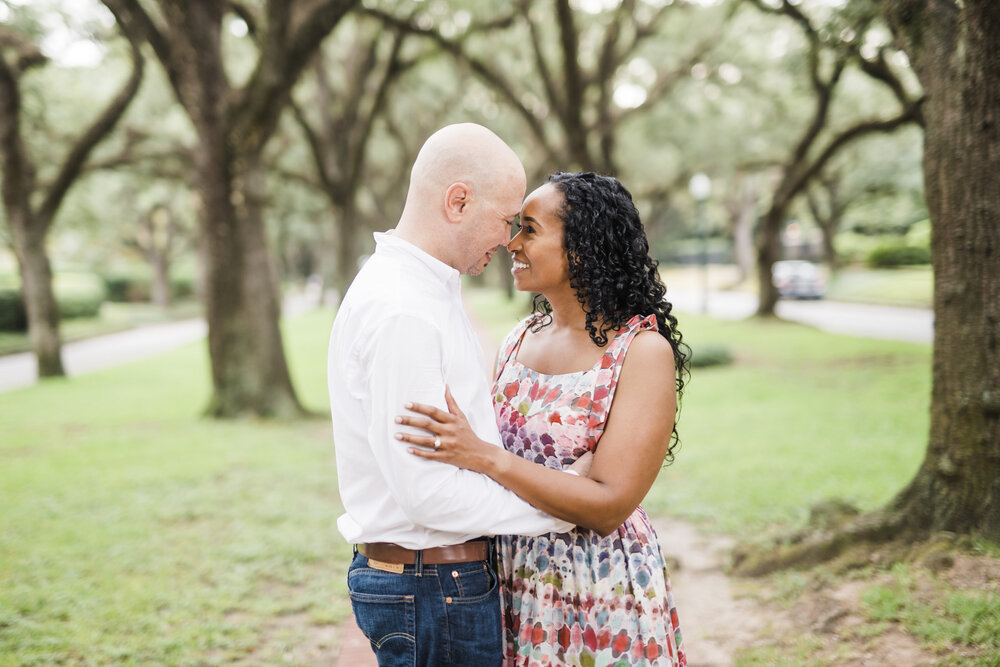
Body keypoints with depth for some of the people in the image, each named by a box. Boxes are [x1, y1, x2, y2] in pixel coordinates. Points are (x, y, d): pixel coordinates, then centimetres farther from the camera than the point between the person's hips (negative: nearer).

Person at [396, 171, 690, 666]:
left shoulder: (643, 351, -15)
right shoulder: (519, 340, 5)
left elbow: (609, 506, -21)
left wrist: (485, 458, -27)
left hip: (601, 597, -5)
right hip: (513, 584, 6)